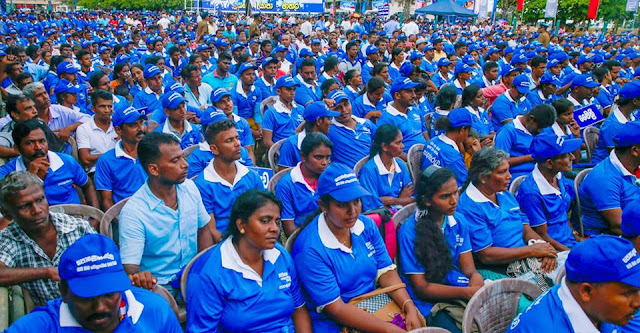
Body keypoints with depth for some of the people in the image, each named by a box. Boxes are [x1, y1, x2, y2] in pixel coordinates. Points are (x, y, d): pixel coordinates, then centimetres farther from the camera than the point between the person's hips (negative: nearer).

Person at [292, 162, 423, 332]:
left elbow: (386, 272, 1)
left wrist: (409, 307, -15)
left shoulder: (367, 225, 0)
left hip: (373, 309, 5)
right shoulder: (310, 250, -19)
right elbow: (335, 309, -18)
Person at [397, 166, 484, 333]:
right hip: (427, 303, -5)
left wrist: (477, 288, -23)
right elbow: (422, 288, -12)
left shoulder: (459, 222, 4)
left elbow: (469, 269, 1)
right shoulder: (409, 231, -14)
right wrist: (467, 292, -23)